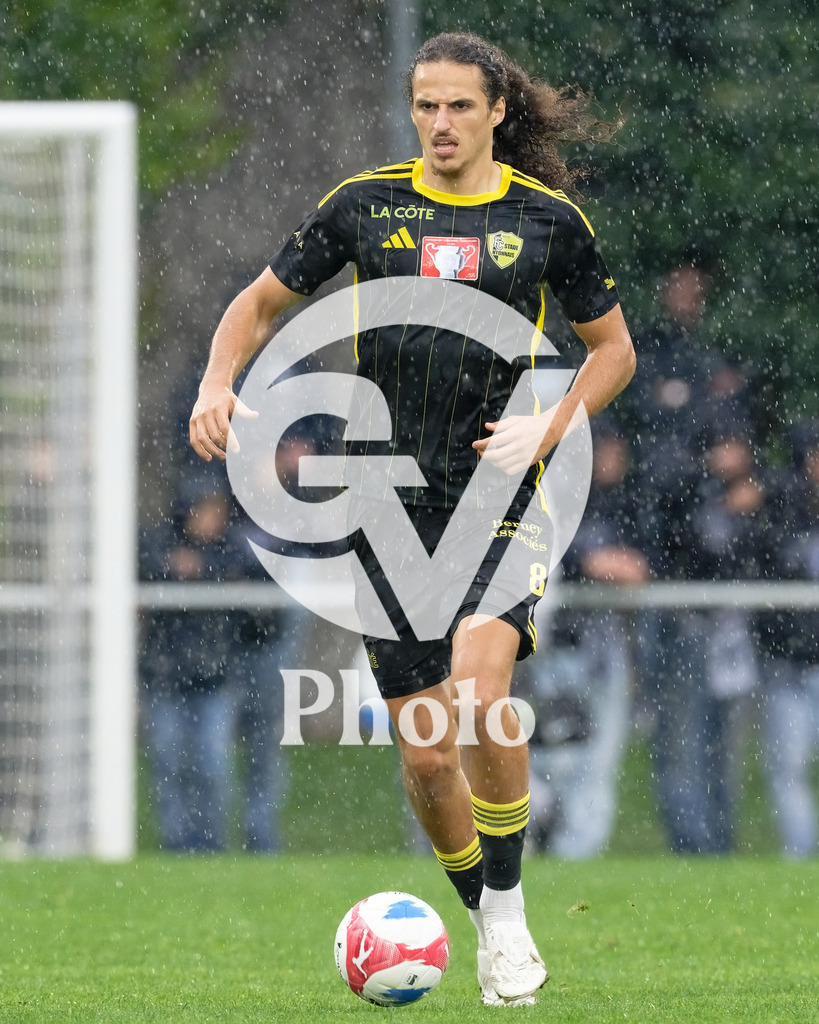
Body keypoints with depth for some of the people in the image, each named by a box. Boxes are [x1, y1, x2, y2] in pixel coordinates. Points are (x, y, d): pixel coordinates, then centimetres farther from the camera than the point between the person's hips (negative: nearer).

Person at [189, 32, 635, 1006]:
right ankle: (487, 920, 24)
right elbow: (261, 302, 13)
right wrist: (218, 383, -6)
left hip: (499, 498, -2)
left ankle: (507, 907, -7)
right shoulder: (364, 205, 4)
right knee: (425, 750, 2)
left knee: (481, 692, -26)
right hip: (390, 507, 2)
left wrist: (548, 425, -5)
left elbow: (613, 346, 12)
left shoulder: (546, 218, 2)